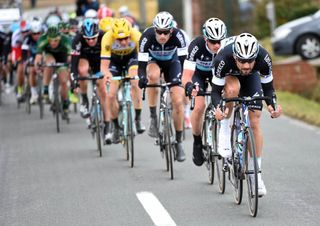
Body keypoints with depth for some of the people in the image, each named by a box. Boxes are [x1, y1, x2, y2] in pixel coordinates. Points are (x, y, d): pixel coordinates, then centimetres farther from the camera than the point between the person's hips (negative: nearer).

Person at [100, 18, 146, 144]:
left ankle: (138, 119, -17)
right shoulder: (107, 38, -36)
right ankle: (116, 127, 14)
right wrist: (106, 75, -61)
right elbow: (104, 65, -39)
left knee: (135, 83, -28)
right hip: (115, 60, 1)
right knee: (111, 95, -8)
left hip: (131, 57, -1)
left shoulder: (136, 36, -36)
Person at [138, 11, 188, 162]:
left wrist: (185, 79, -47)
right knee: (153, 75, -38)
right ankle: (153, 118, -23)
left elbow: (184, 60, -31)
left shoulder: (178, 36, -33)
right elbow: (142, 63, -34)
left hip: (171, 62, 0)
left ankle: (178, 142, 3)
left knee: (178, 101, -13)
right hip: (153, 61, 0)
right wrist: (142, 78, -53)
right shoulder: (147, 37, -34)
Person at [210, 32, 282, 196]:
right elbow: (215, 91, -32)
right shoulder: (223, 60, -42)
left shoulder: (264, 58, -37)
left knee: (254, 123, -9)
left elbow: (268, 88, -23)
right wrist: (218, 107, -52)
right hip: (229, 76, -1)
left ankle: (257, 175, -3)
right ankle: (224, 131, -14)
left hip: (251, 78, 1)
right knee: (232, 89, -38)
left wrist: (271, 105, -42)